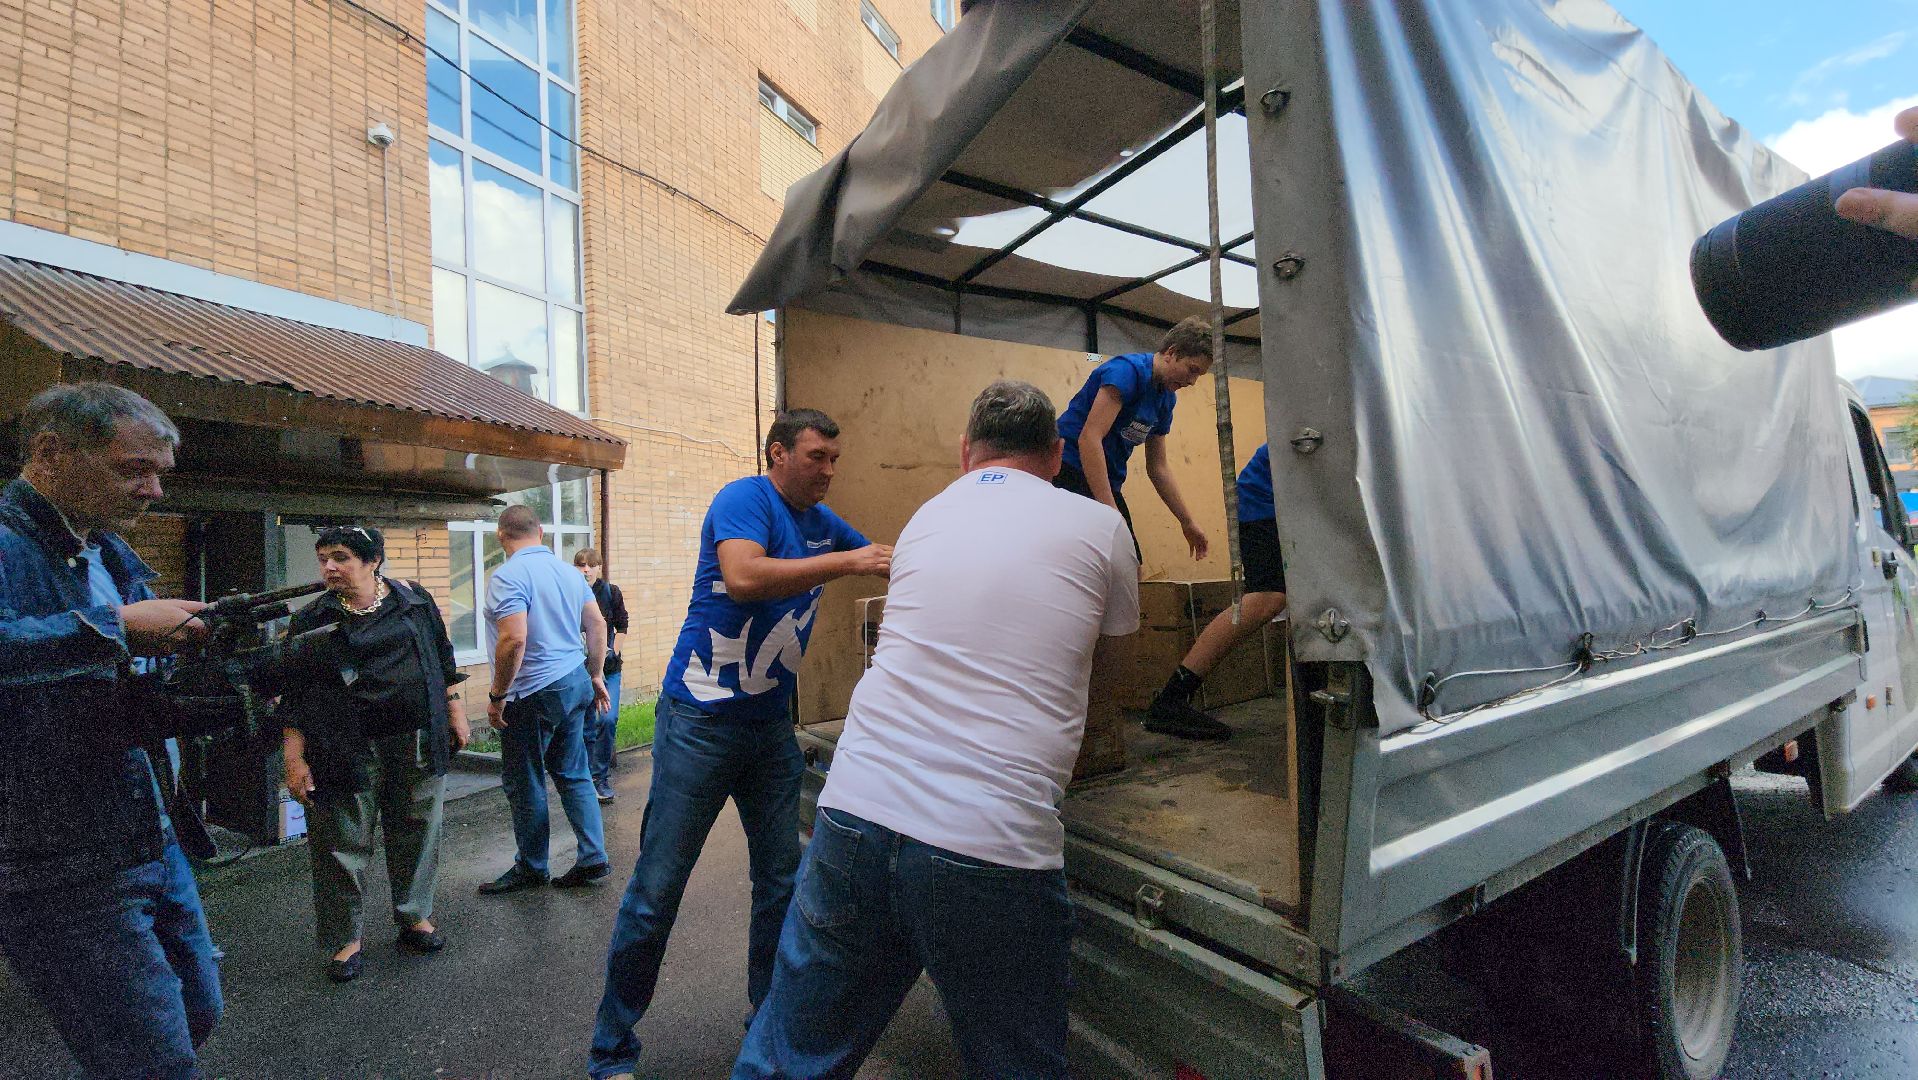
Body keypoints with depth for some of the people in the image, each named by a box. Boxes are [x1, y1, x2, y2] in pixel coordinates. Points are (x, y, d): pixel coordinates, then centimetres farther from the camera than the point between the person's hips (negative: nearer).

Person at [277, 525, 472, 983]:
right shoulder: (312, 620, 0)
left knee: (417, 834, 11)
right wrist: (294, 759, -6)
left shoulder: (415, 600, 3)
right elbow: (295, 698, 0)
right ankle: (345, 939, 24)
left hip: (417, 740, 2)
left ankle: (415, 916, 30)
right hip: (347, 752, -1)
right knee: (344, 844, 6)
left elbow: (444, 661, 11)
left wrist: (456, 713, 8)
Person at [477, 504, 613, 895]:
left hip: (533, 694, -7)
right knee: (573, 774, 14)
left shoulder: (508, 576, -15)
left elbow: (514, 638, -25)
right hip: (575, 683, 8)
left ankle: (530, 868, 23)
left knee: (523, 783, 9)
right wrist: (595, 676, 19)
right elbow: (597, 624, 12)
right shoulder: (569, 571, 8)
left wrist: (497, 695, -15)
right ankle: (593, 858, 16)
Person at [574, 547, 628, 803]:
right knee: (587, 725, 6)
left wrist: (613, 651, -3)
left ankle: (600, 777, 1)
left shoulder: (611, 592, 0)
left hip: (608, 666, 0)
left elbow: (622, 625, 7)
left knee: (607, 719, -14)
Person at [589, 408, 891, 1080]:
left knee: (782, 878, 14)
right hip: (700, 721, -7)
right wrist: (846, 562, -27)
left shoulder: (821, 523, 9)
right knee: (657, 889, 2)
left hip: (772, 725, 7)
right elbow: (743, 576, -30)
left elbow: (895, 566, 18)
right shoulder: (745, 498, -11)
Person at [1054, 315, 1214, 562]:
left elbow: (1157, 467, 20)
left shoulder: (1166, 398, 12)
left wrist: (1188, 523, 19)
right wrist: (1110, 511, -30)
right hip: (1070, 473, -9)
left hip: (1107, 485, 9)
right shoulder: (1128, 370, -14)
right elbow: (1089, 438, -25)